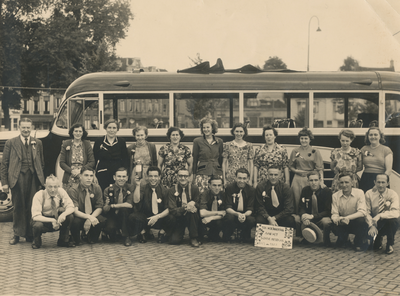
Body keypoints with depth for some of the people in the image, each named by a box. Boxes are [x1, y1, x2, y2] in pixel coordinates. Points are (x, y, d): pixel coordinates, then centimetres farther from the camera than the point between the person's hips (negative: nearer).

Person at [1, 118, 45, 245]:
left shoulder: (38, 143, 12)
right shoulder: (11, 143, 6)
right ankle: (16, 234, 14)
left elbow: (41, 163, 15)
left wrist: (41, 179, 7)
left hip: (33, 178, 2)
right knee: (18, 207, 3)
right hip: (17, 178, -1)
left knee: (32, 207, 3)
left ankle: (30, 234, 14)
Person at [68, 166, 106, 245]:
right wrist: (89, 217, -42)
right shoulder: (73, 190, -15)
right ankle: (76, 241, -4)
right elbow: (75, 211, -24)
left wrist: (90, 220, -23)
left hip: (93, 216, 3)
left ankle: (91, 239, 1)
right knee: (75, 222, -37)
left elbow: (99, 208, -5)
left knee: (102, 220, -28)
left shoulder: (96, 188, -3)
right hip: (79, 217, -3)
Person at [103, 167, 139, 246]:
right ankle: (112, 236, 9)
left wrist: (112, 206, -19)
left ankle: (126, 237, -15)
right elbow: (105, 210, -7)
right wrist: (106, 205, -30)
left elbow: (130, 205, -20)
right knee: (109, 227, -32)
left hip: (125, 217, 0)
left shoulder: (131, 188, -4)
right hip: (112, 217, 0)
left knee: (123, 209, -32)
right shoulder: (108, 190, -3)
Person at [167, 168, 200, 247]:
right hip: (178, 219, 0)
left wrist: (193, 204, -27)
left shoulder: (194, 189, -2)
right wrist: (185, 208, -32)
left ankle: (194, 238, -19)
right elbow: (172, 210, -14)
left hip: (191, 217, 0)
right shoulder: (172, 191, -5)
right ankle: (179, 234, 17)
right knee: (174, 241, -21)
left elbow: (198, 205, -3)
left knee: (193, 212, -34)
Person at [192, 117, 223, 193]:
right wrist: (194, 174, 2)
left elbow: (221, 159, 15)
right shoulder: (197, 141, 5)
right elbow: (195, 160, 6)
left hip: (217, 173, 2)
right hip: (202, 173, -2)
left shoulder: (219, 142, 10)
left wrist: (221, 174, 11)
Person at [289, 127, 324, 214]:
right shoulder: (295, 151, 8)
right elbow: (291, 166, 16)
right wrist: (295, 170, -5)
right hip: (297, 180, 2)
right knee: (297, 201, 4)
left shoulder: (315, 151, 1)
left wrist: (321, 181, -14)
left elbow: (319, 168, -3)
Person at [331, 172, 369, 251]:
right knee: (334, 226, -29)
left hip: (357, 224, -2)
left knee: (360, 220, -35)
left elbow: (362, 212, -24)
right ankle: (342, 240, 8)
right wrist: (339, 220, -36)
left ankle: (359, 243, -6)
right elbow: (334, 215, -10)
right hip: (343, 225, 2)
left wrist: (347, 218, -40)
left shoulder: (359, 193, -14)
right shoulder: (335, 196, -7)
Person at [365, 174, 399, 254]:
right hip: (375, 223, 2)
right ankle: (378, 238, 13)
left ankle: (390, 245, -7)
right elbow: (367, 212, -10)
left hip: (388, 223, -2)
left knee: (392, 220, -36)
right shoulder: (369, 194, -7)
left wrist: (380, 215, -42)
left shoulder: (392, 194, -13)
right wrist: (371, 226, -26)